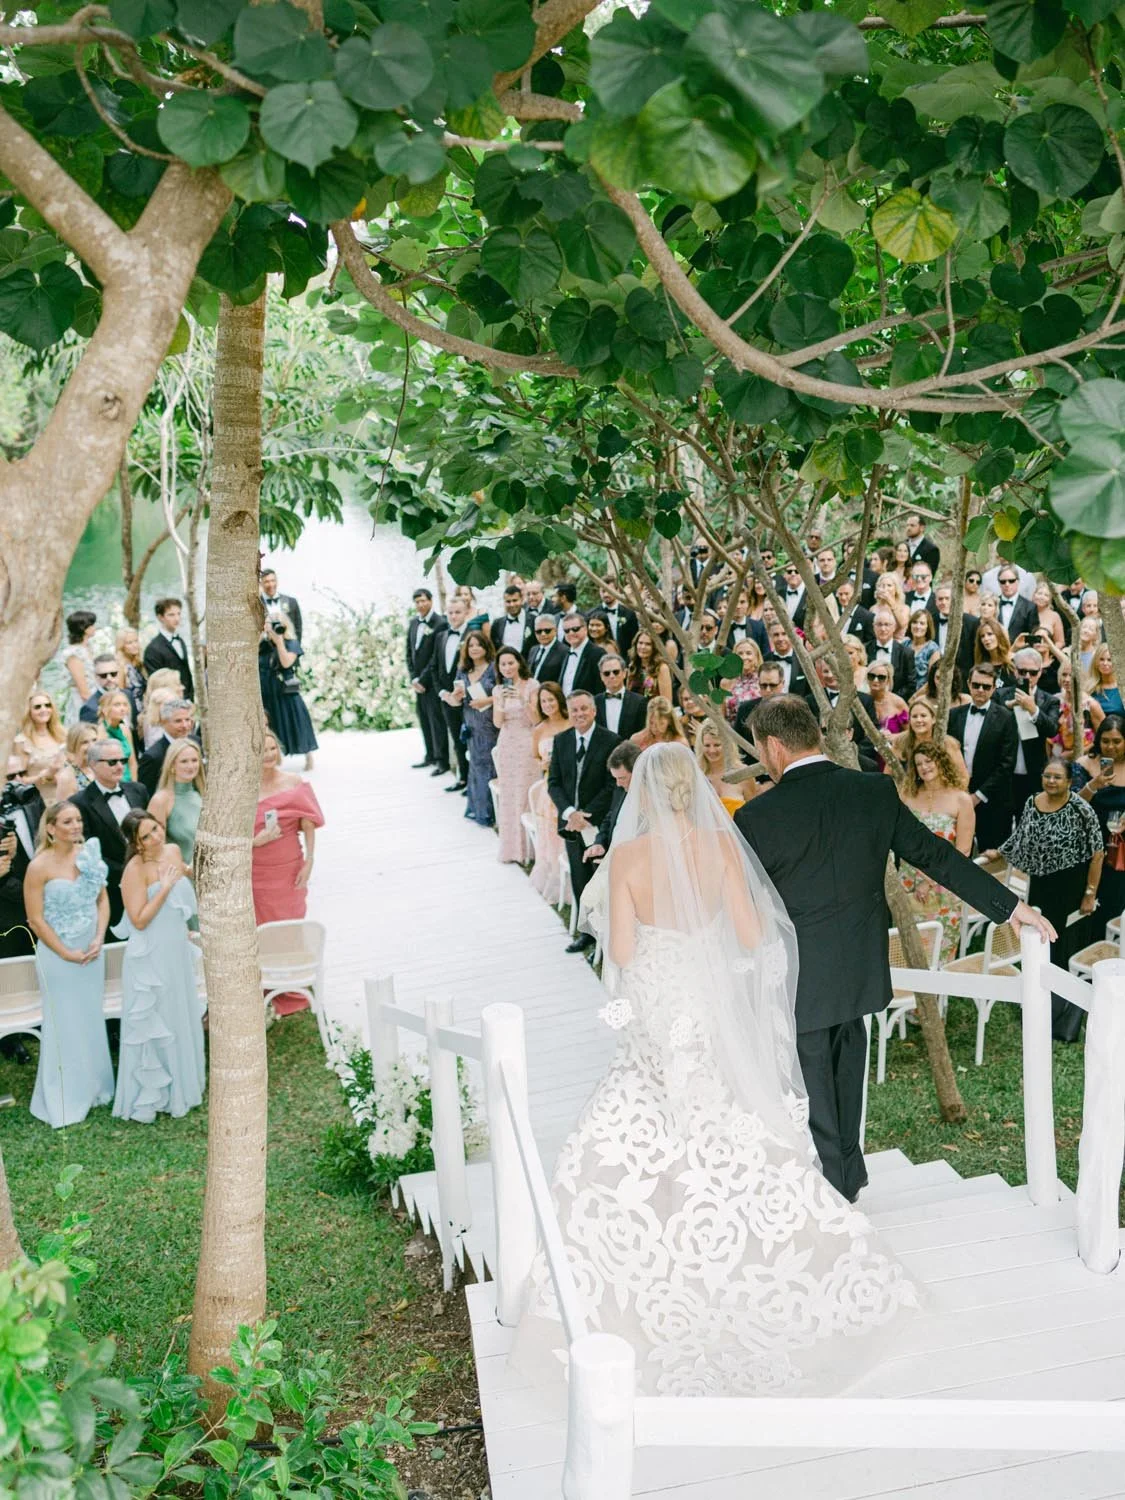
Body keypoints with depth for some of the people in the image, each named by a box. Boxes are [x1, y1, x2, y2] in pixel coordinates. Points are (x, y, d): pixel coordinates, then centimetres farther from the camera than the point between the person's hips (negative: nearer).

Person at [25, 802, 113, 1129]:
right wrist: (67, 954, -12)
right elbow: (36, 920, -13)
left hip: (92, 951, 5)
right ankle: (65, 1101, 20)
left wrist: (98, 939, -7)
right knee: (65, 1025, 6)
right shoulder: (40, 866, -17)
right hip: (57, 954, -4)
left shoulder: (89, 854, -2)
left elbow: (102, 899, 5)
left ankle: (93, 1088, 32)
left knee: (92, 1020, 15)